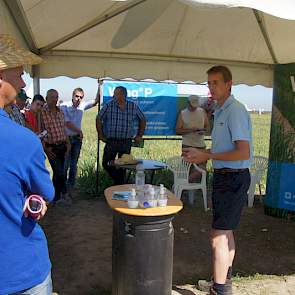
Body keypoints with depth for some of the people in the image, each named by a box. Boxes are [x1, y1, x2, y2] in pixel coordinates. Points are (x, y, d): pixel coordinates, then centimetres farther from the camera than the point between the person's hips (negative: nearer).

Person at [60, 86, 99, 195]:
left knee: (74, 165, 9)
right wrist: (79, 131, -8)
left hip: (77, 139, 5)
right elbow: (67, 123, -13)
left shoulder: (82, 106, 4)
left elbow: (95, 101, -1)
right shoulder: (64, 106, -10)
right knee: (65, 165, -1)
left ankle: (70, 188, 19)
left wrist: (99, 88, -11)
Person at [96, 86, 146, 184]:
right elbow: (99, 119, 5)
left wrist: (139, 135, 9)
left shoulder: (133, 106, 1)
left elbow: (142, 119, 13)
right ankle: (117, 179, 21)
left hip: (126, 142, 0)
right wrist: (100, 135, 1)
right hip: (111, 141, 0)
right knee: (106, 163, -1)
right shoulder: (108, 105, -2)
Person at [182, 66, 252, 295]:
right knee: (226, 232, 21)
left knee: (219, 237, -6)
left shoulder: (235, 111, -17)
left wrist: (207, 155, -18)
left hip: (233, 178, -10)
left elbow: (243, 153, -23)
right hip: (224, 176, 10)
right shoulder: (220, 111, 14)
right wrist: (200, 154, 8)